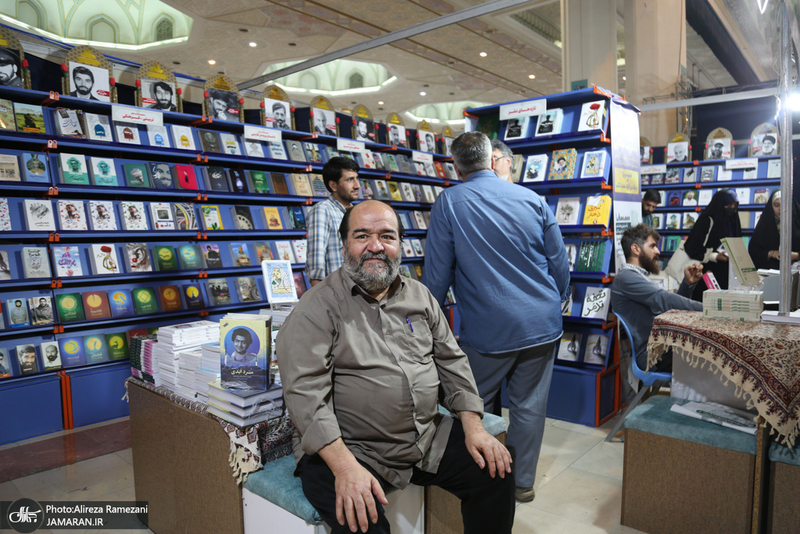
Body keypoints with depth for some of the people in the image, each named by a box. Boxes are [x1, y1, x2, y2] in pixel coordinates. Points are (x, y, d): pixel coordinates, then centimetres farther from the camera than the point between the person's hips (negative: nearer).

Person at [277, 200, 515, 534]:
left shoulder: (420, 296, 10)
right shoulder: (319, 307, -9)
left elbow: (452, 362, 12)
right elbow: (305, 391, -17)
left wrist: (473, 428, 1)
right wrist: (345, 466, -26)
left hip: (430, 438, 6)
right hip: (351, 449, -5)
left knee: (497, 474, -2)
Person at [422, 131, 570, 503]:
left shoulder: (448, 203, -7)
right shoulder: (533, 200, 2)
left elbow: (436, 273, -5)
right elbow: (559, 263, 7)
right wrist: (556, 303, 23)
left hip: (488, 329, -3)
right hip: (542, 325, 4)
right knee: (529, 405, 15)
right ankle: (523, 482, 30)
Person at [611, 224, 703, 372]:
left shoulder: (638, 276, 25)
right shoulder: (626, 277, -10)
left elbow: (669, 305, 19)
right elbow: (664, 300, -22)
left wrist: (688, 283, 5)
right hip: (650, 353, -10)